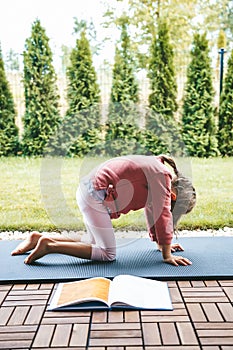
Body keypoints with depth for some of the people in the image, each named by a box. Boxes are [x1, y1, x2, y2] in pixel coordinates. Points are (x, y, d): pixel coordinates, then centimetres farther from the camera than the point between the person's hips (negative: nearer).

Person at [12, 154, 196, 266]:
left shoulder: (155, 169, 14)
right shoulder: (162, 174, -14)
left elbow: (152, 210, 22)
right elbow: (163, 214, -16)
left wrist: (161, 243, 25)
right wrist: (167, 255, -11)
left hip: (89, 190, 10)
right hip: (94, 195, -10)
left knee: (95, 245, 19)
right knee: (108, 253, -9)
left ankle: (40, 238, 20)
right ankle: (49, 245, -9)